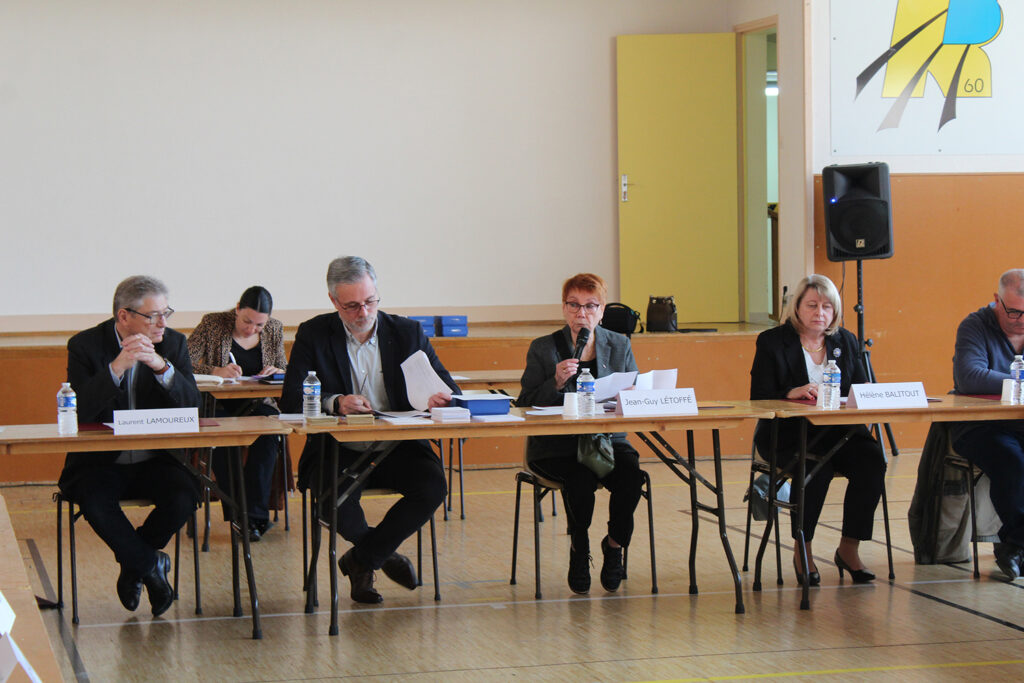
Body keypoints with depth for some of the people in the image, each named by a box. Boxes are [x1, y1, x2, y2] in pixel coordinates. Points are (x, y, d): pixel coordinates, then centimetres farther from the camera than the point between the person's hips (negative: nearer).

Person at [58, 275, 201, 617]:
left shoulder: (173, 343, 2)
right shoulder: (85, 345, -7)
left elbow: (192, 405, -7)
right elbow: (78, 412, -19)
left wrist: (163, 368, -24)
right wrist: (117, 367, -29)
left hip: (155, 459, 3)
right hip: (100, 461, -2)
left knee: (183, 496, -26)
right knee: (96, 503, -33)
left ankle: (133, 565, 2)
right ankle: (151, 564, -6)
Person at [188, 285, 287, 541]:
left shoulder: (274, 330, 8)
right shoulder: (212, 324, -2)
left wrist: (277, 372, -8)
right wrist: (215, 371, -26)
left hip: (256, 405, 2)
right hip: (218, 406, -2)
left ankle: (255, 514, -31)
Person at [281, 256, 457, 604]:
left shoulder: (408, 333, 6)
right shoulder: (313, 334, 1)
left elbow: (448, 389, 3)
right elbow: (290, 400, -8)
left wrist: (439, 398, -23)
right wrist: (334, 403, -27)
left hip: (397, 448, 2)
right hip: (339, 451, -2)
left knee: (433, 485, -28)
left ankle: (361, 560, -5)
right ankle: (382, 553, 3)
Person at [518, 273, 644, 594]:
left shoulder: (619, 346, 13)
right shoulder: (543, 348, 4)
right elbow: (526, 405, -2)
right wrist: (557, 383, -18)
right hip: (556, 446, -2)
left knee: (630, 469, -30)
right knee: (581, 473, -34)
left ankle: (614, 544, -3)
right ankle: (579, 549, -7)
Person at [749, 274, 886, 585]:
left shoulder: (846, 342, 13)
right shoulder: (772, 342, 0)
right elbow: (759, 398, -7)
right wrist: (792, 393, -26)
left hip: (837, 430, 4)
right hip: (787, 434, -4)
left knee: (872, 459, -25)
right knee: (817, 466, -34)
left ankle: (849, 548, -13)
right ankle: (802, 549, -14)